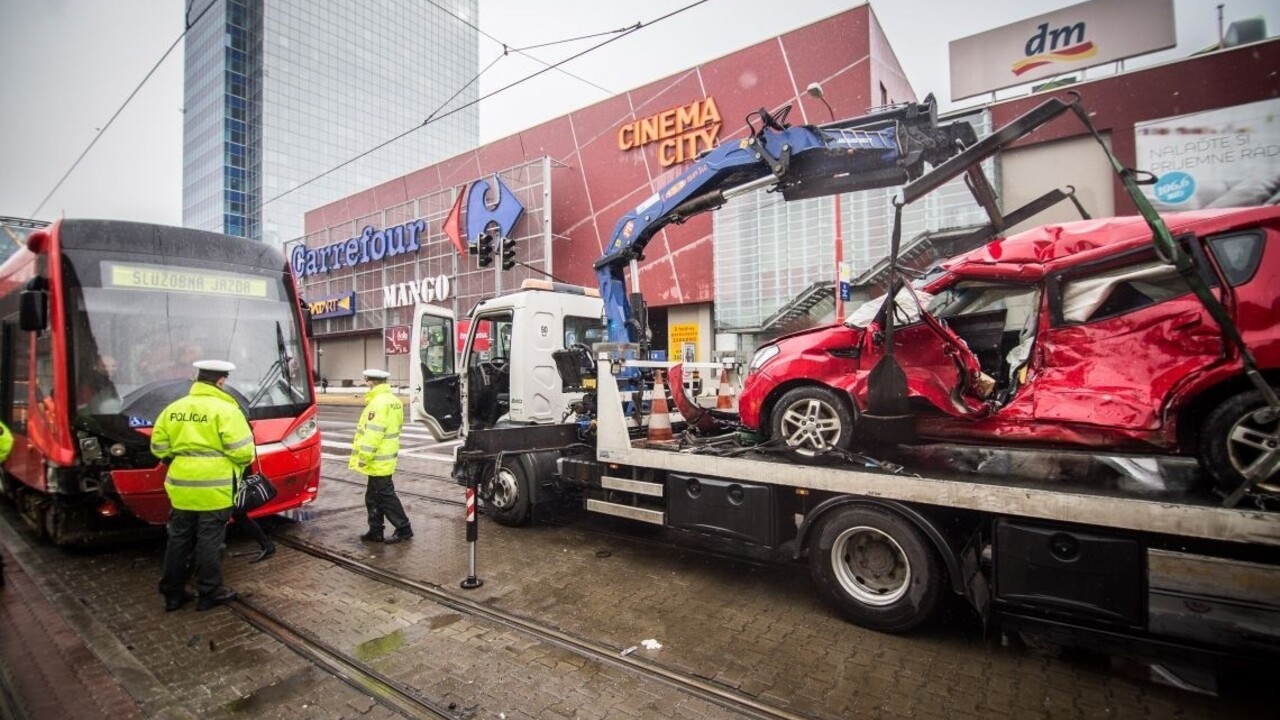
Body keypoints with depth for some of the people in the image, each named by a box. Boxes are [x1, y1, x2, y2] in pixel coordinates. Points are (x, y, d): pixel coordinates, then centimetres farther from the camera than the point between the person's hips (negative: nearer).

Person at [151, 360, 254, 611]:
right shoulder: (225, 409, -13)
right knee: (210, 540, 4)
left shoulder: (173, 408, 7)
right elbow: (242, 451, -17)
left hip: (180, 486, 6)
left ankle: (173, 593, 26)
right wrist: (241, 464, 4)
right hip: (214, 488, -6)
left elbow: (158, 447, 10)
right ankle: (209, 593, 15)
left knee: (179, 539, 16)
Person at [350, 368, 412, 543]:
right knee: (374, 497, 17)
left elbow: (373, 434, -23)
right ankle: (376, 531, 24)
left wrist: (363, 458, -17)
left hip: (378, 461, -10)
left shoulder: (379, 403, -19)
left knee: (385, 497, -1)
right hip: (385, 459, 10)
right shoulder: (393, 400, 12)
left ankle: (404, 529, 6)